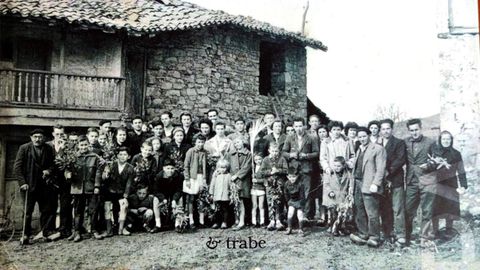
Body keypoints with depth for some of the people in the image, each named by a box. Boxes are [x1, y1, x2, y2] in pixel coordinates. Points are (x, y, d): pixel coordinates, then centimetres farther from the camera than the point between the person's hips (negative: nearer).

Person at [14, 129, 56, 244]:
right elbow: (17, 167, -3)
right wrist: (22, 182, -11)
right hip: (28, 185, -2)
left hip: (44, 185, 2)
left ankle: (45, 232, 16)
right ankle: (26, 235, 14)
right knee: (28, 211, 4)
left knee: (47, 210, 5)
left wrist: (49, 171, -10)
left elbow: (52, 164, 12)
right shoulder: (24, 148, -2)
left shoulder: (49, 149, 4)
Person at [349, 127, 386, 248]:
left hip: (369, 186, -7)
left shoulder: (378, 149, -2)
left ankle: (374, 238, 5)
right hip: (358, 184, 7)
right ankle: (363, 235, 19)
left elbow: (380, 168, -10)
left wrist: (375, 184, -18)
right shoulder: (359, 150, 21)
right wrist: (352, 183, 12)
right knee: (359, 213, 10)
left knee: (372, 214, -5)